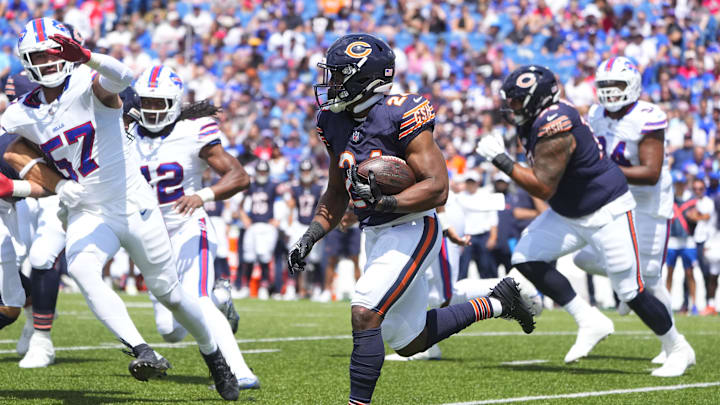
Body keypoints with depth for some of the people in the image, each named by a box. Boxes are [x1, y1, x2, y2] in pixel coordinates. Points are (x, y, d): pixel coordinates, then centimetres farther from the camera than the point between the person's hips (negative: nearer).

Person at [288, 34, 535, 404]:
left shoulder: (401, 117, -19)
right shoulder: (335, 123, 5)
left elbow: (437, 188, -21)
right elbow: (337, 193, 16)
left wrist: (385, 202, -34)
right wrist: (311, 237, 4)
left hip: (411, 230, -9)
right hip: (376, 234, 9)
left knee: (364, 314, -23)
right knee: (410, 342, 15)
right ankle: (497, 303, 32)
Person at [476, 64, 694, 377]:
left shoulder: (552, 128, -29)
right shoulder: (534, 120, 0)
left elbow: (544, 188, -26)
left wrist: (501, 161, -23)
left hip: (606, 211, -10)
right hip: (568, 214, 10)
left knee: (630, 291, -5)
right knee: (526, 259, -3)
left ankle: (678, 350, 16)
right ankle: (590, 322, 3)